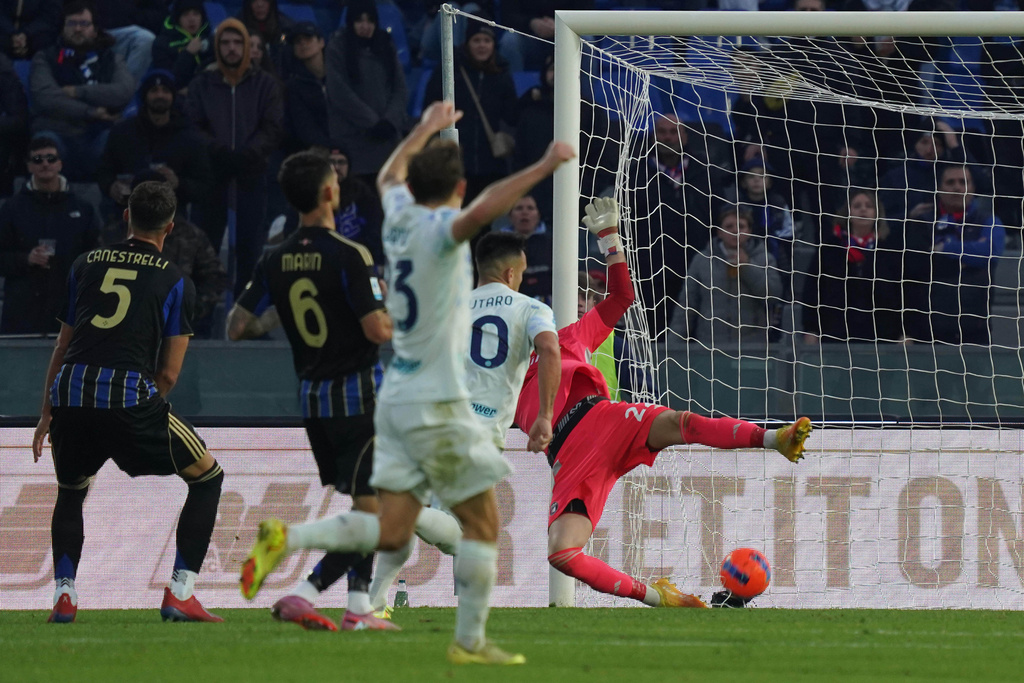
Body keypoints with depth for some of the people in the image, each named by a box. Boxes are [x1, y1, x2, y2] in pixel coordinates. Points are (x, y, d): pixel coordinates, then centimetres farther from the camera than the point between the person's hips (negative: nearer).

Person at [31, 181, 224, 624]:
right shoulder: (176, 282, 11)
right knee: (207, 478, 15)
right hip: (129, 394, -4)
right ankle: (179, 593, 6)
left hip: (69, 390, 4)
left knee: (71, 491, 30)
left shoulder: (85, 265, 20)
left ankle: (63, 594, 11)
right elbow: (168, 375, 9)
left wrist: (47, 415, 30)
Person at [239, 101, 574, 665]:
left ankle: (285, 539, -11)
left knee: (391, 531, 4)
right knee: (481, 522, 4)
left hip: (396, 397, 8)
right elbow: (478, 214, -37)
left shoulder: (400, 217, 8)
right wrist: (542, 168, -33)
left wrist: (426, 130, 45)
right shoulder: (440, 228, -12)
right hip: (437, 403, -8)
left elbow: (389, 176, 32)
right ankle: (470, 641, 5)